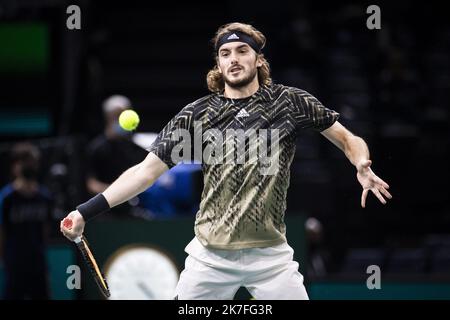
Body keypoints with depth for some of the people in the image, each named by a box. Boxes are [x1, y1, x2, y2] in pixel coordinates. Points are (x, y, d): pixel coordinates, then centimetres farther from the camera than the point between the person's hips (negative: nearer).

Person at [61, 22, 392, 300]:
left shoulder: (289, 101, 1)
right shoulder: (197, 115, 2)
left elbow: (348, 140, 7)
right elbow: (147, 170, 0)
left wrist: (362, 166, -16)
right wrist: (87, 211, -9)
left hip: (271, 256, -1)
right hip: (210, 258, 1)